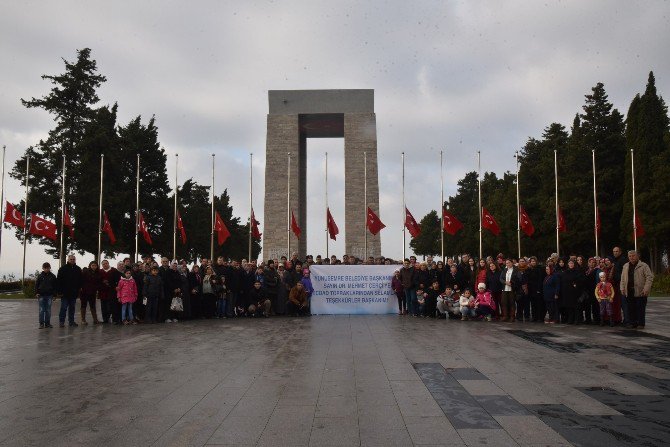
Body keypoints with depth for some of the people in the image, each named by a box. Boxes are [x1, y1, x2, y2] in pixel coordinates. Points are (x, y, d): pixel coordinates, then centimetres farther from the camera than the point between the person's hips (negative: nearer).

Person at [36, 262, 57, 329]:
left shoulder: (53, 276, 4)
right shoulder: (40, 275, 3)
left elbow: (55, 286, 7)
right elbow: (36, 285, 6)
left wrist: (54, 295, 3)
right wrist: (36, 293, -4)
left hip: (49, 295, 1)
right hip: (41, 295, -1)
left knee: (48, 310, 5)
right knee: (41, 310, -2)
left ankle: (47, 323, 12)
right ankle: (41, 323, 3)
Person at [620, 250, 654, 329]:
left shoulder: (644, 266, 0)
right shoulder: (625, 266, 15)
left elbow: (650, 277, -6)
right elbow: (622, 278, 18)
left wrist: (646, 289, -15)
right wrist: (622, 288, 6)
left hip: (640, 292, -4)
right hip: (629, 292, 4)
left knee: (640, 309, 0)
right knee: (631, 309, 6)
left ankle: (641, 324, 7)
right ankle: (632, 323, 14)